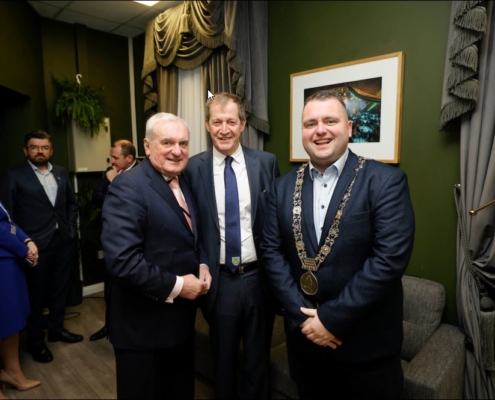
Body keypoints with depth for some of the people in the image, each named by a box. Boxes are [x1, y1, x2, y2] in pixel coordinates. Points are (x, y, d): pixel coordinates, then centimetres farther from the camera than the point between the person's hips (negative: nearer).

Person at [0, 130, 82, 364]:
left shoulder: (61, 173, 8)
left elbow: (71, 203, 14)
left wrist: (71, 228, 4)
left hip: (63, 240, 5)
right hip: (36, 244, -4)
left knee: (60, 289, 17)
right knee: (36, 294, 9)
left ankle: (56, 329, 36)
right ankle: (35, 341, 27)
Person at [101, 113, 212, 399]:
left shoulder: (184, 182, 7)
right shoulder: (127, 187, -20)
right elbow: (122, 261, -29)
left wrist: (202, 265, -2)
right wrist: (176, 286, -21)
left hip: (181, 318, 8)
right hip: (143, 325, -7)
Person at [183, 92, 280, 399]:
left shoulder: (266, 162, -3)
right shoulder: (194, 168, -4)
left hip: (259, 277, 1)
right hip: (218, 280, 0)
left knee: (258, 359, 21)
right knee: (223, 360, 22)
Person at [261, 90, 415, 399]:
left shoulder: (387, 181, -12)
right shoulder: (284, 186, 1)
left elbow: (390, 258, -20)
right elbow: (272, 252, -2)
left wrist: (332, 318, -18)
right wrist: (302, 315, -11)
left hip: (366, 343, -3)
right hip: (303, 336, 4)